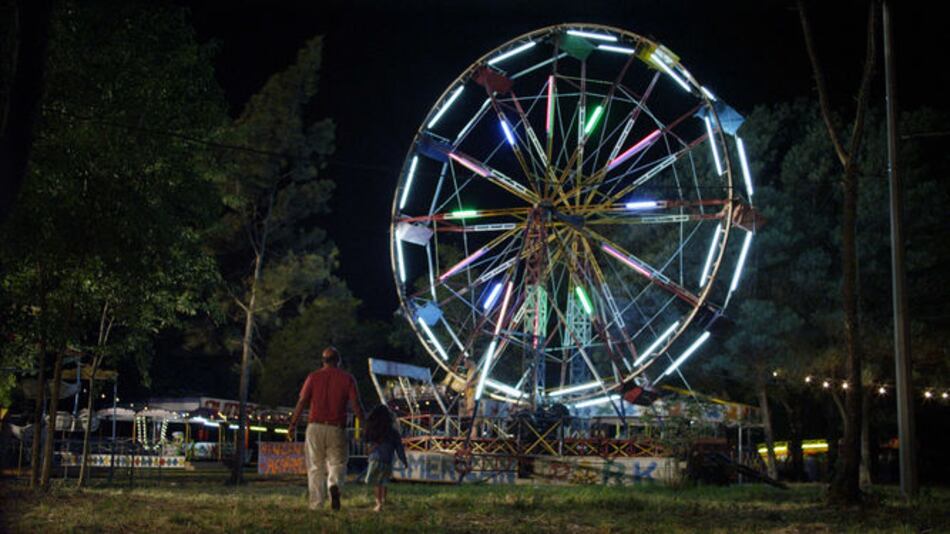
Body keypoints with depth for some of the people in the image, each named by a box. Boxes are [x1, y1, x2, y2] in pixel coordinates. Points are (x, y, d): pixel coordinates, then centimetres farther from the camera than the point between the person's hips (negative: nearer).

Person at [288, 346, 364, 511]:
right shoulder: (347, 378, 3)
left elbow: (302, 402, 0)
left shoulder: (313, 377, 5)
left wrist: (293, 424, 5)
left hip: (315, 427, 1)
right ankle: (335, 485, -23)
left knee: (315, 467, 8)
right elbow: (356, 405, -3)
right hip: (337, 429, -1)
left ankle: (316, 505, 4)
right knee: (337, 463, 9)